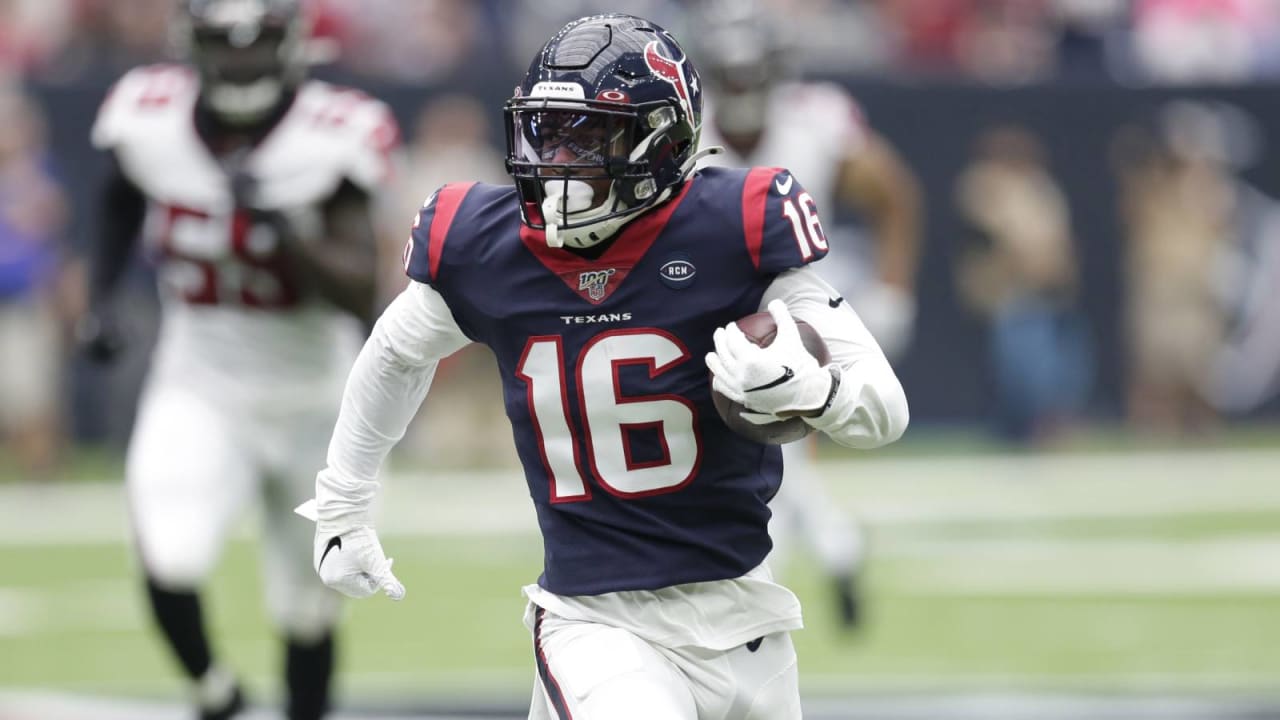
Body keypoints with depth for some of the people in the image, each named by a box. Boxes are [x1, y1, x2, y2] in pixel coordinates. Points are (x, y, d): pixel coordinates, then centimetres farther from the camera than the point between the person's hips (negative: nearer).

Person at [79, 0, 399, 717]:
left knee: (307, 611, 9)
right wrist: (104, 296, 6)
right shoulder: (151, 120, -9)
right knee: (169, 562, -22)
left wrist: (282, 230, -35)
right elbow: (122, 202, 16)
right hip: (199, 391, 1)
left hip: (311, 400, -1)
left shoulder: (331, 137, -18)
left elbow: (360, 293, -22)